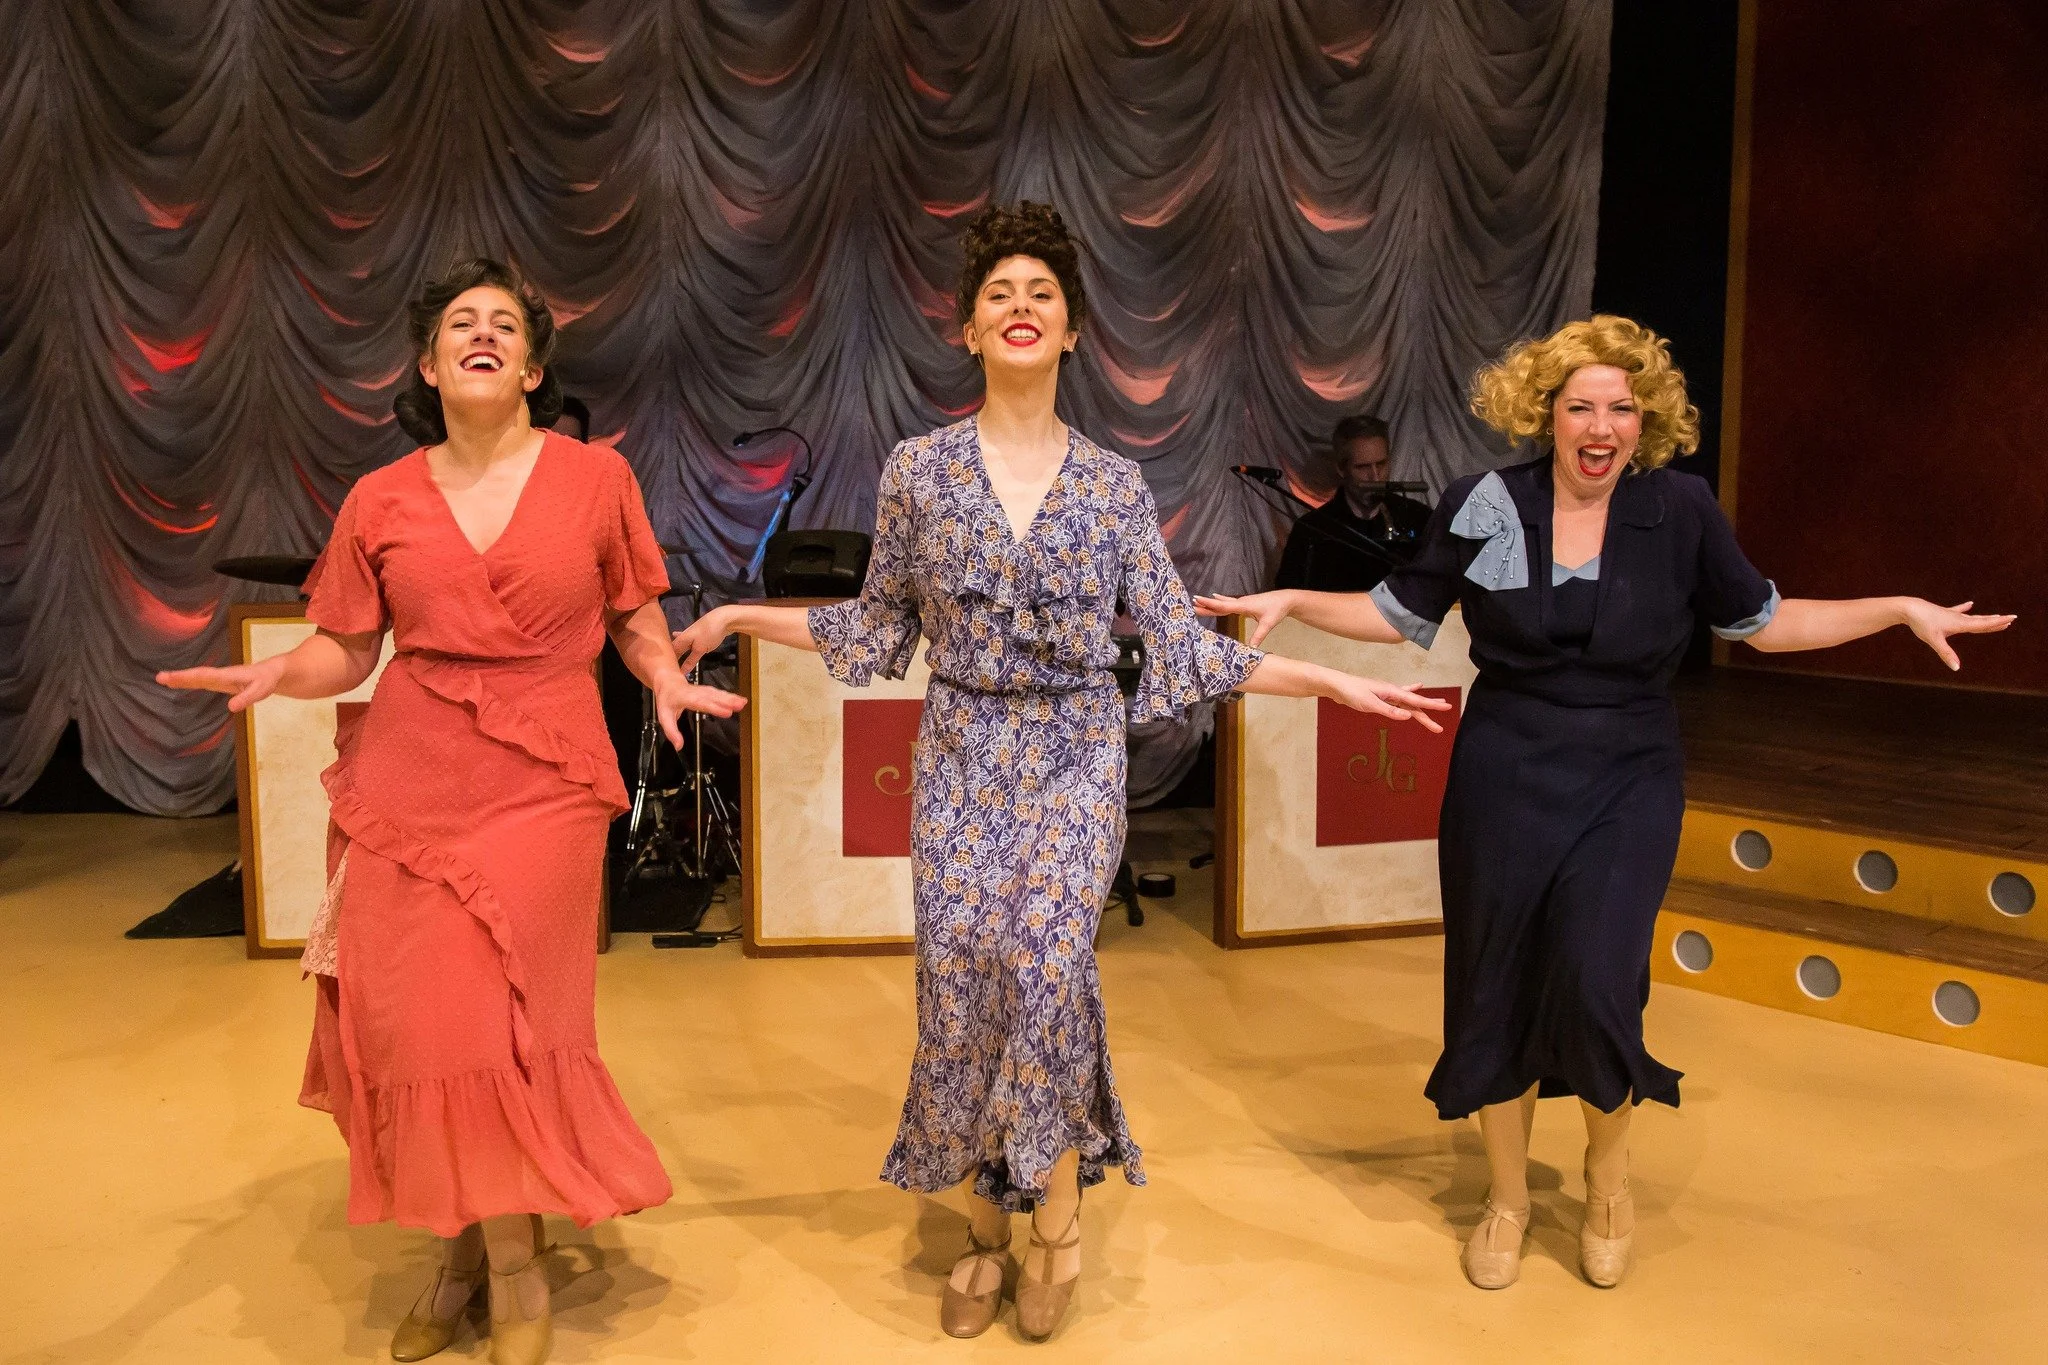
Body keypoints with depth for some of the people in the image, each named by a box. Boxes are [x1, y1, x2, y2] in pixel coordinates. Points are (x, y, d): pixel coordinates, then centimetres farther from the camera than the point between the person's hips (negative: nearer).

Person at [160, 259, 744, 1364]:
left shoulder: (595, 478, 2)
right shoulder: (380, 501, 6)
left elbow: (636, 619, 10)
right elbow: (345, 650, 9)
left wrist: (667, 682, -9)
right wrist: (276, 674, -11)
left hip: (541, 785, -2)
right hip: (407, 779, 2)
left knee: (499, 1023, -1)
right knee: (408, 1018, 3)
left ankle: (510, 1262, 20)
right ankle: (468, 1242, 25)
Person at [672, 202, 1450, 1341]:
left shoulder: (1115, 484, 2)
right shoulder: (919, 469, 3)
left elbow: (1180, 645, 2)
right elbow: (878, 630, 11)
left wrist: (1330, 682, -2)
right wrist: (743, 616, 8)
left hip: (1077, 756, -1)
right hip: (962, 757, 1)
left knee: (1044, 951, -20)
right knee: (959, 976, -3)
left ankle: (1058, 1221, 1)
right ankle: (988, 1232, 18)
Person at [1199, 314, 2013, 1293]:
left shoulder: (1680, 509, -2)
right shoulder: (1483, 506, -4)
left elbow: (1760, 623, 8)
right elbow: (1400, 615, 6)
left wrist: (1903, 609, 4)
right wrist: (1291, 601, -4)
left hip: (1629, 781, 0)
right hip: (1506, 777, 1)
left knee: (1595, 980, -14)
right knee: (1498, 987, 8)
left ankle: (1608, 1175, 19)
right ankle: (1508, 1196, 32)